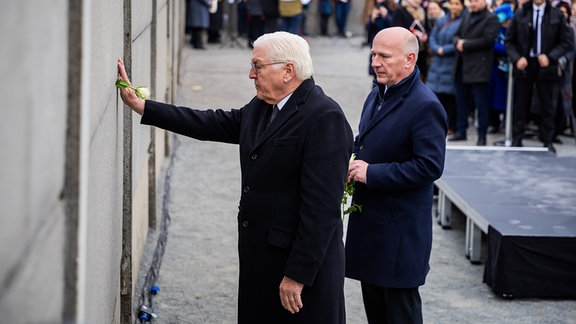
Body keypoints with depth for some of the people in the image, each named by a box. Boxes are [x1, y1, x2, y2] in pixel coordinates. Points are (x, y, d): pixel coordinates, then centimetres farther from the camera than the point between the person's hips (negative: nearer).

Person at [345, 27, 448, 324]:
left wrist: (372, 174, -23)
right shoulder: (376, 96, 12)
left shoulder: (425, 107, -18)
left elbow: (430, 166, -24)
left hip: (401, 228, -9)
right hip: (368, 220, 9)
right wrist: (353, 163, 3)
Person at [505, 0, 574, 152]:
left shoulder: (557, 15, 1)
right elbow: (509, 41, 7)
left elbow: (567, 41, 1)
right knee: (520, 105, 6)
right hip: (524, 65, 1)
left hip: (546, 65, -1)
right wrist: (517, 58, -9)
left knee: (548, 106, 5)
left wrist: (550, 57, -13)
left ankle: (548, 142, 13)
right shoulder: (520, 14, 4)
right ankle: (516, 140, 14)